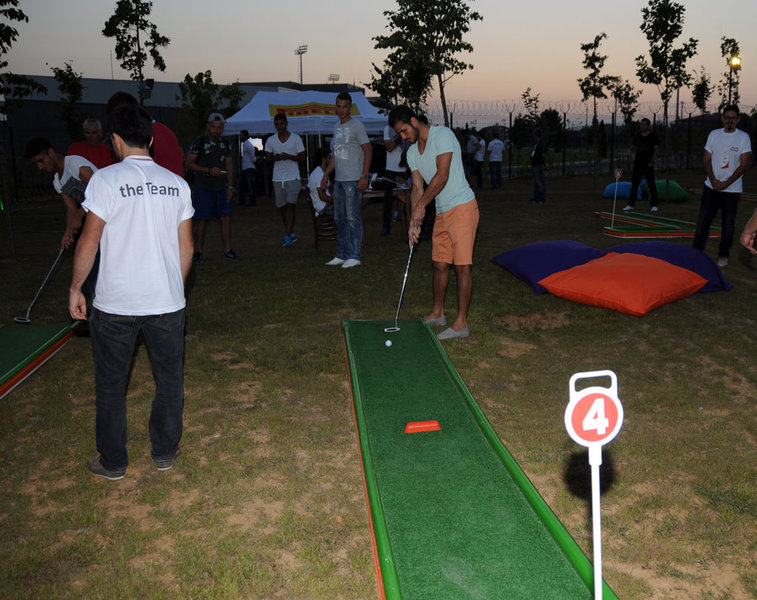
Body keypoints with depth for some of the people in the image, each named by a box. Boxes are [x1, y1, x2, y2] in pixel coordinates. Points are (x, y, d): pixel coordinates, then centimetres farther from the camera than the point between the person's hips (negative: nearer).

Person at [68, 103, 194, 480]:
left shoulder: (106, 179, -9)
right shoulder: (176, 184, 3)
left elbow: (90, 242, -9)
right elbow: (186, 247, 6)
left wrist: (75, 288, 3)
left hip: (115, 304, -3)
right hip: (166, 301, 3)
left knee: (111, 385, 12)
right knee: (169, 380, 16)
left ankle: (112, 462, 24)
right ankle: (164, 453, 27)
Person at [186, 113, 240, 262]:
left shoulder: (225, 144, 12)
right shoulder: (199, 142, -5)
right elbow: (189, 163, -7)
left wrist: (230, 186, 5)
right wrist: (209, 170, -17)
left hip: (221, 189, 5)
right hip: (203, 189, -4)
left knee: (226, 219, 0)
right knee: (202, 221, -1)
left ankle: (227, 250, 6)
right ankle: (198, 252, 9)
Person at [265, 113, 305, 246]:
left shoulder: (296, 138, 0)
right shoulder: (270, 140, 7)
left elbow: (302, 157, 1)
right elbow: (268, 158, 11)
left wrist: (289, 157, -17)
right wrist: (275, 158, -12)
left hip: (293, 177, -3)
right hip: (278, 178, 4)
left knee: (291, 205, -13)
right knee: (281, 206, 7)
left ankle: (287, 236, -13)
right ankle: (291, 233, 21)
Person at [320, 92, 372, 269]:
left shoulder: (357, 126, -6)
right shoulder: (337, 127, 18)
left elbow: (367, 151, -11)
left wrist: (364, 176, -18)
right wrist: (326, 174, 20)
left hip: (353, 180, -8)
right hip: (339, 180, 8)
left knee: (353, 218, -7)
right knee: (340, 219, 11)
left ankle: (355, 255, -2)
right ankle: (342, 254, 19)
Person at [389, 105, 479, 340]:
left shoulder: (443, 135, -12)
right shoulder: (412, 153, 12)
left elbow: (442, 176, -20)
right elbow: (417, 189, 10)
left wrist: (421, 205, -16)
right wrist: (414, 222, -1)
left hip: (462, 207, -8)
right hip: (442, 212, 8)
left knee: (462, 265, -9)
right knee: (439, 264, 13)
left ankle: (461, 323, -6)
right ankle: (437, 314, 27)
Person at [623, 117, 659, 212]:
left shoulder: (653, 136, -2)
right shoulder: (637, 136, 10)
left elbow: (656, 150, -4)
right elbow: (632, 148, 22)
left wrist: (652, 161, -11)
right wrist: (634, 158, 9)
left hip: (648, 165, -4)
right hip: (637, 164, 4)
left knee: (651, 185, -2)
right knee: (634, 184, 5)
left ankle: (654, 205, 2)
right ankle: (631, 204, 11)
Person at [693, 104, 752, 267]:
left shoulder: (743, 137, -3)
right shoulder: (714, 135, 6)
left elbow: (744, 165, -7)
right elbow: (707, 160, 6)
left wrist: (726, 183, -13)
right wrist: (713, 181, -7)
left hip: (732, 189, -2)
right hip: (711, 186, 2)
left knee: (728, 223, 3)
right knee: (703, 219, 0)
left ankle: (723, 255, 13)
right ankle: (697, 251, 9)